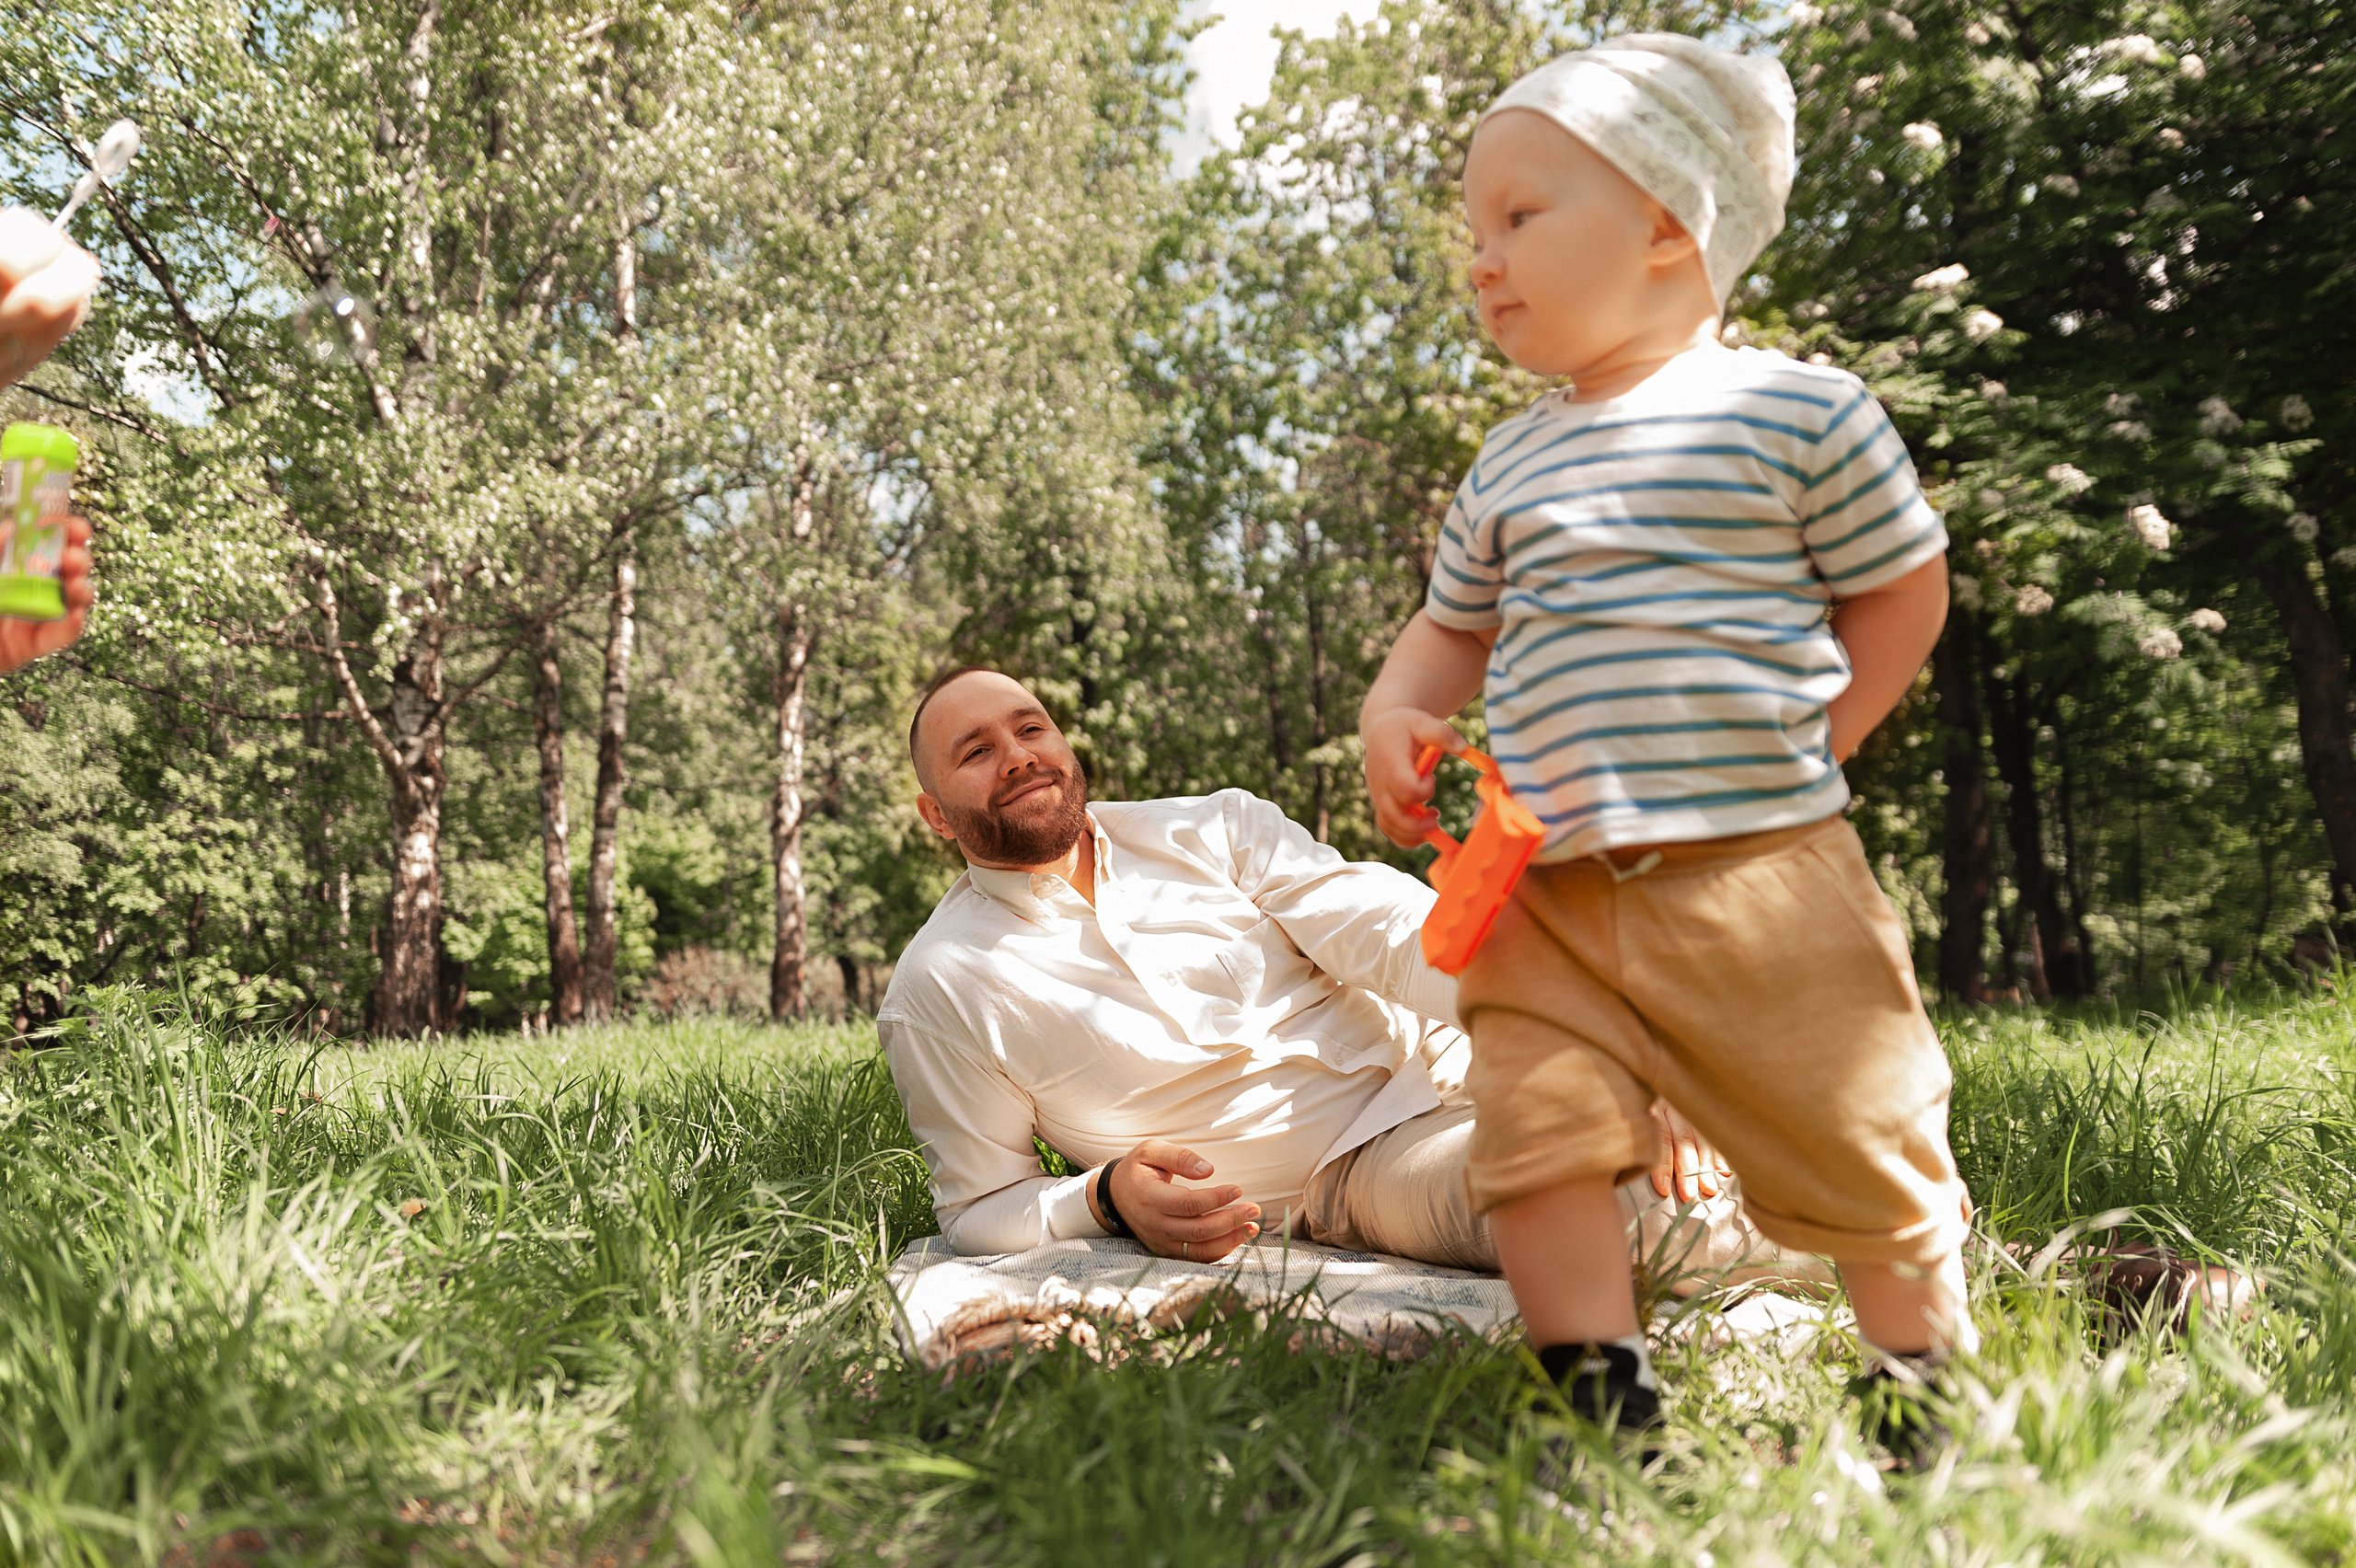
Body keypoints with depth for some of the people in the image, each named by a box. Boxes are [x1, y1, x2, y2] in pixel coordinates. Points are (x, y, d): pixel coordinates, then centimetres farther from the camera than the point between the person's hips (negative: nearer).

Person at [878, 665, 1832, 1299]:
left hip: (1455, 1058, 5)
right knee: (1636, 1205, -28)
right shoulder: (939, 994, -1)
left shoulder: (1211, 831, 5)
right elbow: (982, 1209, 5)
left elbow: (1400, 936, -7)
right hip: (1345, 1174, -4)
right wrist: (1107, 1197, -18)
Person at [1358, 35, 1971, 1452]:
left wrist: (1791, 741, -3)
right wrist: (1395, 710, 2)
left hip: (1761, 870, -4)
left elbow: (1904, 593, 5)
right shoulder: (1509, 468, 14)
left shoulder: (1798, 410, -1)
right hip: (1548, 885, 4)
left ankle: (1927, 1385, 32)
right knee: (1538, 1140, -6)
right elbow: (1456, 626, 23)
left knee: (1859, 1142, 8)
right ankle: (1604, 1401, 8)